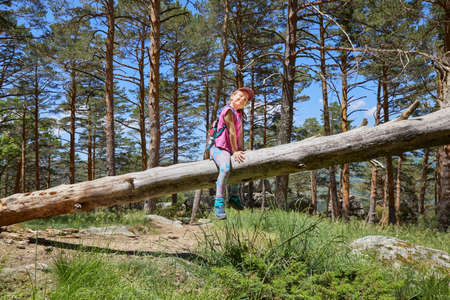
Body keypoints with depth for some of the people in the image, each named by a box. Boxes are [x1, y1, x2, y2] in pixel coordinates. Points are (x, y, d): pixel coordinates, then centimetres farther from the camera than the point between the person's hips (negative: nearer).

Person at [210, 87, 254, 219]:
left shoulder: (240, 114, 15)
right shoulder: (229, 110, -12)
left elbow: (240, 134, 7)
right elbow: (232, 132, -17)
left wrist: (241, 150, -3)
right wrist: (235, 151, -20)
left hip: (230, 150, 10)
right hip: (219, 149, -10)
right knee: (226, 168, -37)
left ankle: (234, 197, 35)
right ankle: (219, 203, -36)